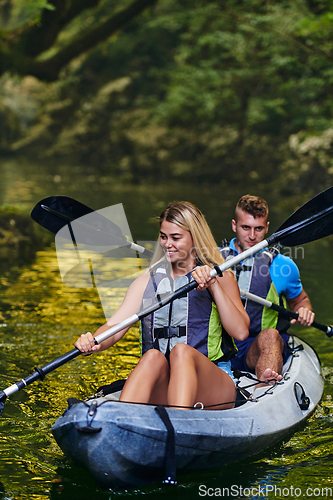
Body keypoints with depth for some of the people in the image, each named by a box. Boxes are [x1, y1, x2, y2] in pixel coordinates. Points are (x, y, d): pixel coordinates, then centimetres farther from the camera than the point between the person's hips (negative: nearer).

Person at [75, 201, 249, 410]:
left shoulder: (221, 277, 10)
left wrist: (214, 286, -13)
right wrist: (93, 343, -19)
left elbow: (241, 332, -5)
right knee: (153, 356, -32)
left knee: (182, 351, -32)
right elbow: (114, 326, 3)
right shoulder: (148, 281, 16)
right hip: (160, 392, 2)